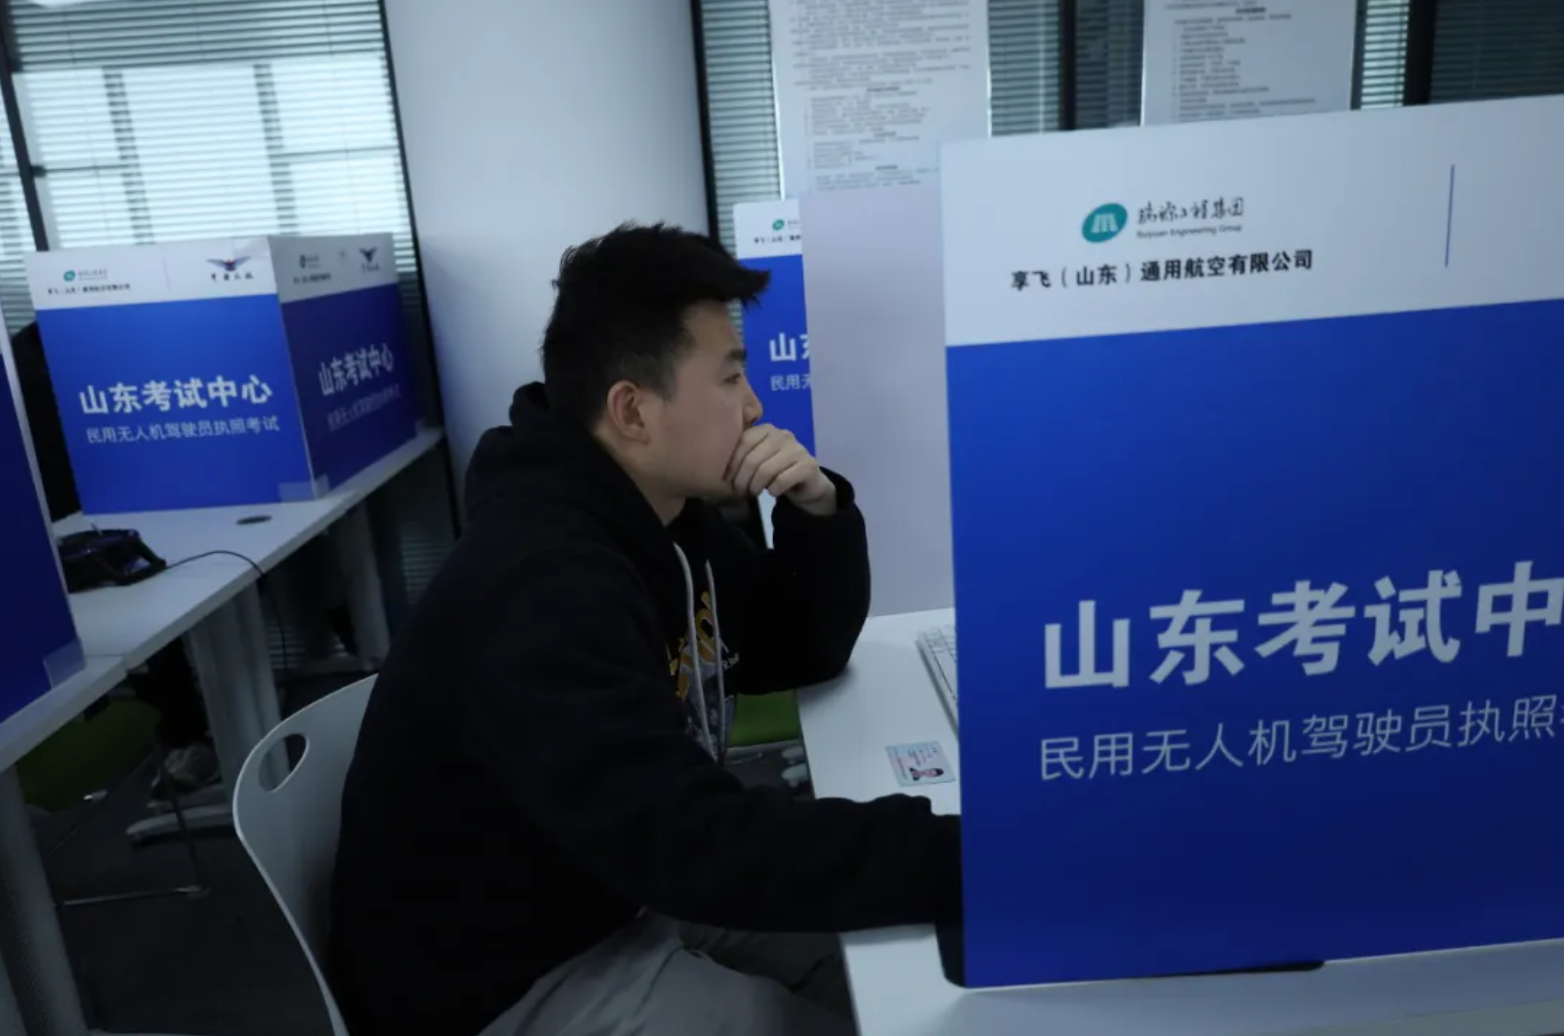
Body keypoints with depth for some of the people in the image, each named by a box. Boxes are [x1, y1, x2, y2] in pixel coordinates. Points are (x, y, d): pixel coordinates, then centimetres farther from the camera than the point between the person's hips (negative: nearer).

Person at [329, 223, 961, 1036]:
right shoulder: (539, 589, -33)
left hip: (623, 889, 8)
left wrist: (818, 512, -13)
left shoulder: (660, 516, -2)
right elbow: (690, 843, -39)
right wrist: (966, 859, -39)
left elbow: (805, 654, 5)